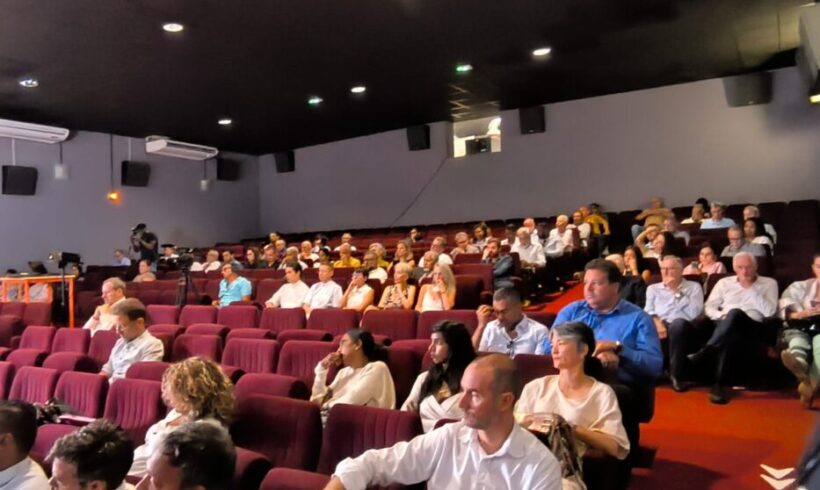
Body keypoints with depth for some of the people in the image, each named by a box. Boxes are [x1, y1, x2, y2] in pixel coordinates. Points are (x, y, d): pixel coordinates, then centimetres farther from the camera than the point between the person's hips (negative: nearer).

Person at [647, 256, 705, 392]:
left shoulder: (694, 287, 17)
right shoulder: (653, 288, 24)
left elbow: (694, 313, -1)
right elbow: (648, 311, 8)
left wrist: (677, 292, -3)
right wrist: (657, 322, -13)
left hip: (682, 326, -1)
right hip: (659, 325, 1)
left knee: (678, 323, -39)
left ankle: (675, 374, -28)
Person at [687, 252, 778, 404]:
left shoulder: (769, 283, 13)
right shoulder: (724, 282, 19)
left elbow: (769, 312, -2)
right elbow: (709, 308, 14)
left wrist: (751, 289, -5)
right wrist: (722, 316, -8)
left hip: (752, 326, -2)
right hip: (725, 325, 2)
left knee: (735, 313, -38)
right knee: (728, 339, -37)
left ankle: (704, 353, -38)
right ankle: (719, 384, -35)